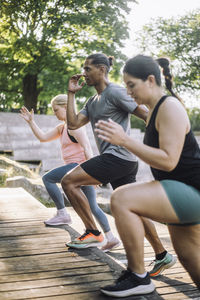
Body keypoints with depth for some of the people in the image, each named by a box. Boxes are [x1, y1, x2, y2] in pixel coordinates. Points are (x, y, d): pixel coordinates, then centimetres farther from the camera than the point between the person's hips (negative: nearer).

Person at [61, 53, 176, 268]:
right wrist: (71, 93, 13)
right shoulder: (92, 102, 21)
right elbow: (73, 124, 11)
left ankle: (92, 232, -5)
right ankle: (162, 256, 17)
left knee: (69, 181, -10)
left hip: (118, 156, -10)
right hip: (112, 159, 10)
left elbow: (147, 115, -9)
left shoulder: (115, 92, -6)